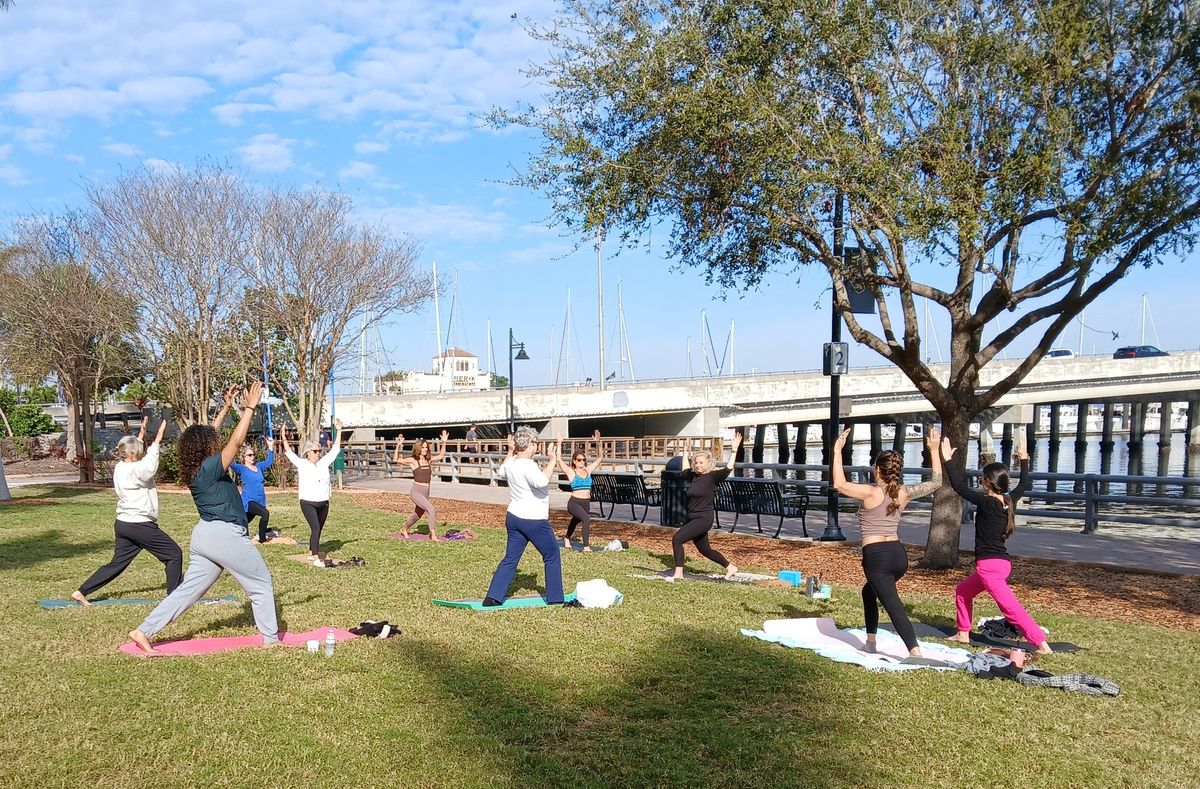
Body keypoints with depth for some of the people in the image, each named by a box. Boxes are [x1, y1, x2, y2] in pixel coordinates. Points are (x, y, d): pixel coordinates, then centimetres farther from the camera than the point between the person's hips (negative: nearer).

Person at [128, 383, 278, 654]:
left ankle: (143, 632, 10)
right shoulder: (210, 467, -14)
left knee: (188, 589, 12)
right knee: (261, 583, 5)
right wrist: (250, 408, -20)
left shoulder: (196, 469, 10)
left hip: (205, 535, 9)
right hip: (225, 534, -9)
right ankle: (271, 637, 10)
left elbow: (209, 436, 22)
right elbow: (236, 441, -24)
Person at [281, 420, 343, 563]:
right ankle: (316, 558, -18)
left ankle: (311, 552, 35)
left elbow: (335, 449, 10)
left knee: (317, 529, 16)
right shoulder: (302, 464, -2)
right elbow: (289, 452, -9)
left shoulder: (324, 463, 7)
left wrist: (339, 431, 8)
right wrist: (284, 437, -19)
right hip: (308, 503, -5)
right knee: (316, 528, -17)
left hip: (323, 503, 5)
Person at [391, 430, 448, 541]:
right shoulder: (413, 461, -7)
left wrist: (444, 442, 11)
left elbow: (441, 456, 19)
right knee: (431, 510, -23)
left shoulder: (428, 460, 9)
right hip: (416, 492, -7)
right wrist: (398, 446, -27)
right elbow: (395, 460, -16)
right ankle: (433, 535, -21)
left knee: (418, 515, 22)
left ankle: (404, 529, 47)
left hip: (426, 493, 7)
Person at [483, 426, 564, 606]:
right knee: (552, 556, 9)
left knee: (510, 558, 13)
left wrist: (510, 451, 30)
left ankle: (493, 596, 9)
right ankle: (555, 597, 15)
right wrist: (553, 460, -32)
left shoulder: (510, 463, 4)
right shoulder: (528, 466, -22)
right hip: (534, 520, -8)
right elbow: (542, 482, -40)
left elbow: (501, 472, 28)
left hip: (513, 517, 8)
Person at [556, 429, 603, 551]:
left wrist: (598, 443, -3)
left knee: (576, 521, 30)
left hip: (586, 503, 6)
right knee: (586, 518, -31)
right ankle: (586, 546, -27)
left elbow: (599, 458, 8)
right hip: (574, 503, -6)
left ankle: (567, 538, 58)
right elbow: (559, 460, -15)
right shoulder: (571, 472, -5)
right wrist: (559, 444, -18)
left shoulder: (588, 470, 6)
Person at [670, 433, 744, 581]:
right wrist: (686, 452, 33)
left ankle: (678, 573, -16)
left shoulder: (713, 477, -8)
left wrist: (734, 450, -18)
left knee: (677, 538, -20)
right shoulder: (694, 476, 11)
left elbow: (728, 468, -18)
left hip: (704, 518, -8)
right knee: (705, 550, 18)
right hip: (692, 518, 8)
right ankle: (730, 567, 35)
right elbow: (685, 469, 30)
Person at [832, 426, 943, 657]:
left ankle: (915, 652, -22)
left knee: (893, 605, -10)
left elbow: (839, 484, -19)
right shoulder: (904, 493, 6)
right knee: (869, 591, 28)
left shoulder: (872, 493, -10)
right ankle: (871, 641, 32)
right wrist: (934, 450, 21)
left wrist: (837, 451, -14)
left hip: (876, 556, -7)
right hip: (898, 554, 7)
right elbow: (936, 482, 20)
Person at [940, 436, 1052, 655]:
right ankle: (963, 634, 29)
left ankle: (1042, 644, -12)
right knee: (963, 591, 23)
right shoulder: (1009, 501, 4)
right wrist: (1024, 461, 34)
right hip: (1002, 563, 9)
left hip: (989, 565, -9)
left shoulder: (987, 503, -17)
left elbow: (960, 487, -17)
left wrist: (948, 460, -13)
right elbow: (1023, 485, 24)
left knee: (1012, 608, -9)